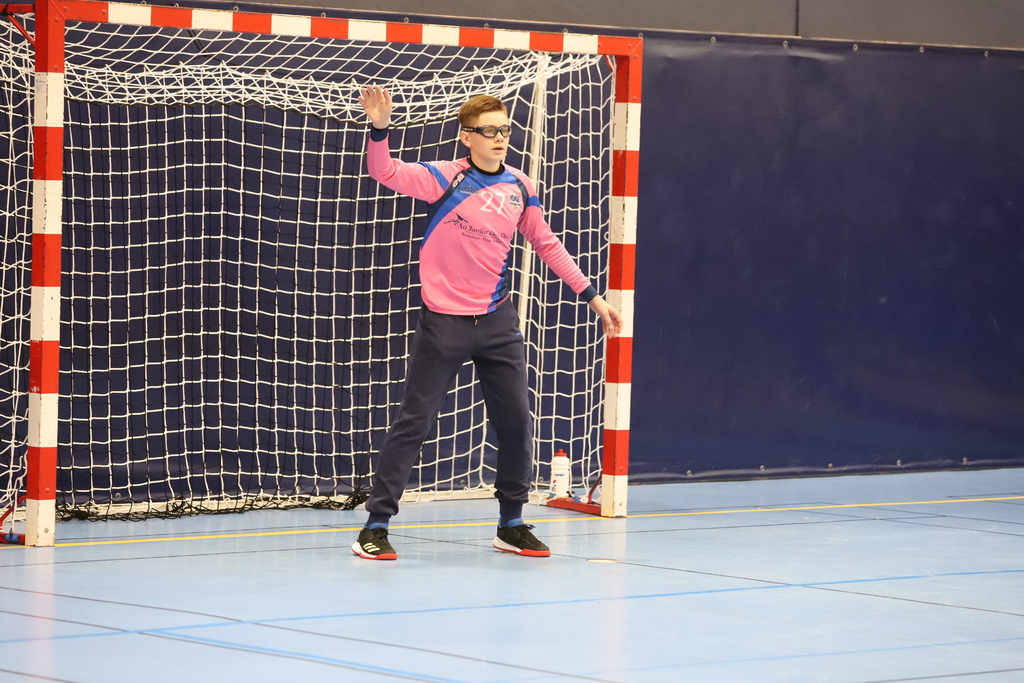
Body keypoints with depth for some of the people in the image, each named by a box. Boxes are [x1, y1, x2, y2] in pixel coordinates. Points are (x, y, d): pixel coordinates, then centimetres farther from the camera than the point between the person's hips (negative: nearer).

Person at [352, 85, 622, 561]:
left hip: (497, 323, 5)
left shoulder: (519, 187, 5)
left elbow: (547, 245, 14)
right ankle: (376, 525, 3)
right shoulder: (445, 178, -8)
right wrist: (380, 128, -36)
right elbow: (385, 173, -19)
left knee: (516, 422, 7)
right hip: (443, 322, -4)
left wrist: (591, 295, 12)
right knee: (413, 422, -3)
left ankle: (511, 524, 23)